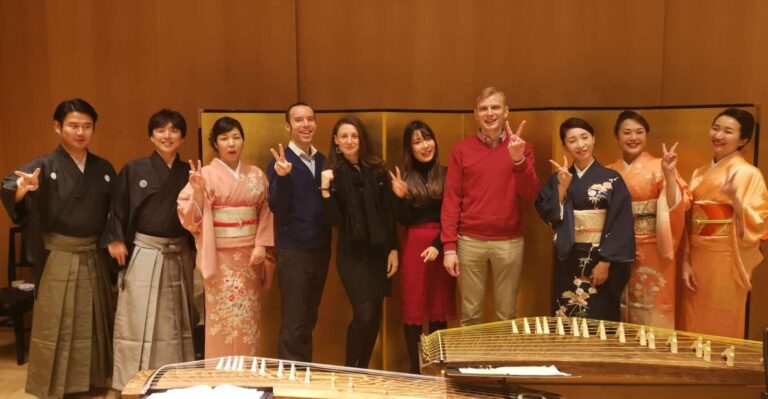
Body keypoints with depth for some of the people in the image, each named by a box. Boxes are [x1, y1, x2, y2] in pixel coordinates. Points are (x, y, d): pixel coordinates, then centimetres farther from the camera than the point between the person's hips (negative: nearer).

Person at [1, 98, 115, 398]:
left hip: (95, 258, 4)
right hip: (58, 259, -4)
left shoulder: (104, 169, 6)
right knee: (55, 327, 5)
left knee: (93, 325, 14)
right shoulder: (45, 166, -7)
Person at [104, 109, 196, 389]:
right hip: (143, 257, -2)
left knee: (177, 324, 10)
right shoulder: (133, 170, -1)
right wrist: (115, 239, -8)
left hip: (180, 257, 3)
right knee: (139, 323, 0)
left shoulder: (189, 174, 5)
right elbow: (118, 211, 2)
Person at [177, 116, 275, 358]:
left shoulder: (256, 175, 7)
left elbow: (266, 212, 7)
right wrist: (198, 191, -24)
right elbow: (189, 215, -8)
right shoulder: (205, 174, -3)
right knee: (223, 316, 0)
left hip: (249, 254, 3)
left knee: (248, 316, 10)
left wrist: (261, 245, -3)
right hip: (220, 256, -3)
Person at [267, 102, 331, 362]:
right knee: (293, 324, 0)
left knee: (309, 321, 16)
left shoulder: (323, 161, 8)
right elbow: (277, 208, -17)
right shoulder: (281, 162, -9)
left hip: (320, 249, 6)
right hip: (293, 251, -6)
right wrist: (282, 176, -31)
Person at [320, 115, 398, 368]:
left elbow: (389, 213, 5)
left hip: (379, 250, 3)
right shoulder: (333, 173, -3)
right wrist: (325, 189, -21)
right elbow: (334, 220, -9)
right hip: (351, 252, -3)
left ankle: (362, 371, 24)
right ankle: (348, 371, 5)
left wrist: (393, 249, 2)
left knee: (375, 315, 7)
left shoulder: (377, 169, 3)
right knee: (364, 313, -14)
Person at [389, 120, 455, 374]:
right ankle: (415, 368, 11)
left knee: (440, 309, 5)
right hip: (414, 247, 0)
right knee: (413, 309, 1)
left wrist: (439, 245, -12)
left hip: (441, 245, 0)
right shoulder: (403, 178, 5)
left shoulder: (446, 175, 3)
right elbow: (403, 221, 0)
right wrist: (401, 197, -16)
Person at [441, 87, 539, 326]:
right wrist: (449, 246, -7)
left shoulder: (521, 148, 5)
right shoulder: (462, 149, 2)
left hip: (509, 242, 1)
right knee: (470, 313, 8)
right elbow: (451, 200, -1)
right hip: (470, 241, 0)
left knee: (507, 314, 10)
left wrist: (518, 160, -23)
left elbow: (530, 195, -6)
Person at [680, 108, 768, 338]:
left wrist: (735, 197, -29)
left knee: (721, 332, 5)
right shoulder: (699, 174, 10)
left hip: (725, 260, -5)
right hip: (697, 259, 6)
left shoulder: (748, 174, -8)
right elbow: (690, 222, 10)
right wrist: (685, 261, 4)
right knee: (694, 328, 12)